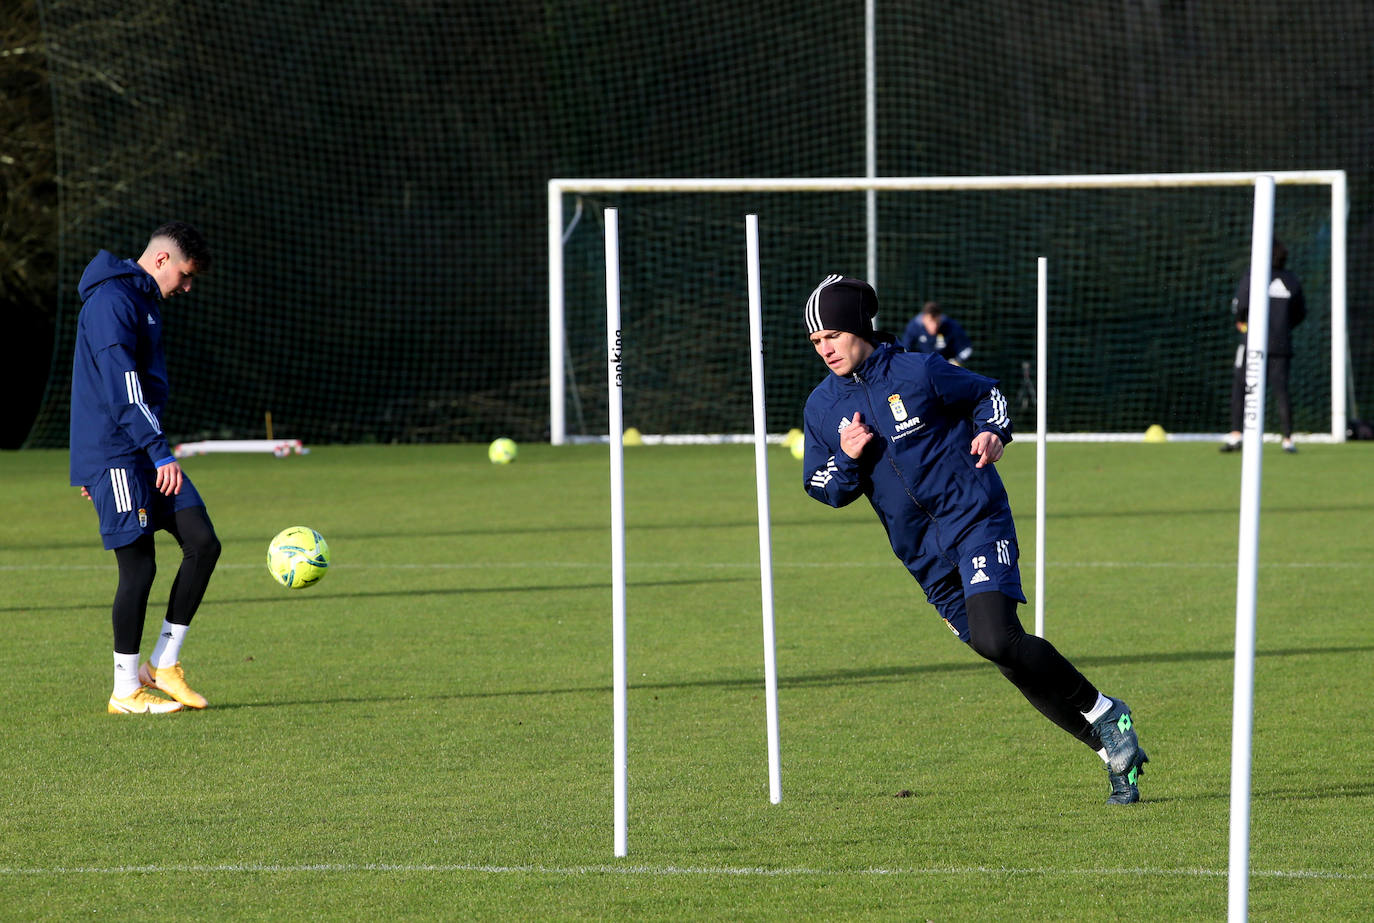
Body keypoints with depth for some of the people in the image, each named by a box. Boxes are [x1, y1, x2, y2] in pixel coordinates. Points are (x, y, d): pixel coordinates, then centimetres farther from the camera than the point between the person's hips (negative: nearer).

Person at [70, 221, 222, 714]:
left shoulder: (143, 300, 19)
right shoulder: (111, 300, -13)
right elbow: (122, 387, -22)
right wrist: (161, 452, -26)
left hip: (146, 453, 10)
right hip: (115, 456, -10)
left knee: (203, 543, 1)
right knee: (138, 567, -7)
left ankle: (164, 663, 9)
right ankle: (126, 690, 3)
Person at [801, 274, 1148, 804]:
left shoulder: (918, 373, -6)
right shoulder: (822, 407, 5)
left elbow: (987, 393, 8)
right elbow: (822, 489, 9)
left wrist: (993, 433, -11)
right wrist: (847, 458, -11)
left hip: (976, 519, -5)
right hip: (922, 553, 5)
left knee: (996, 637, -26)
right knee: (1010, 660, 3)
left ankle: (1103, 714, -8)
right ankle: (1113, 749, 12)